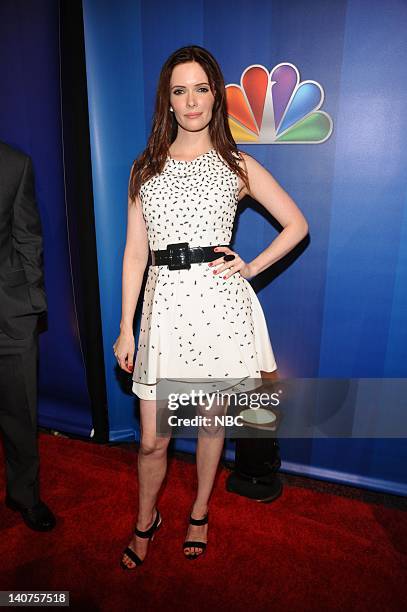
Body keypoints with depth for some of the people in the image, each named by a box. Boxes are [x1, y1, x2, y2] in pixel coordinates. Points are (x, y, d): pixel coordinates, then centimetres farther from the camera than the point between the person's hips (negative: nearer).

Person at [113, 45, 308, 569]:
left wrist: (253, 267, 0)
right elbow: (135, 252, 6)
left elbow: (296, 224, 12)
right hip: (165, 304, 1)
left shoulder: (238, 165, 8)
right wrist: (125, 328, 4)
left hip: (220, 302, 0)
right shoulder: (146, 168, 11)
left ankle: (200, 512, 41)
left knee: (211, 421, 14)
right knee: (152, 439, 6)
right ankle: (145, 521, 37)